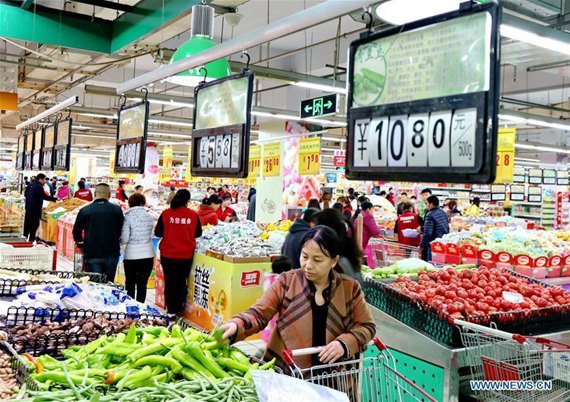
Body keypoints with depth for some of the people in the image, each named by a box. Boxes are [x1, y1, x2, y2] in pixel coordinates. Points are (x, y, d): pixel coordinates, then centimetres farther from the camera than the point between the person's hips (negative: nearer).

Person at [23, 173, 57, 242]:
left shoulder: (30, 184, 9)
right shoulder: (39, 187, -19)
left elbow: (25, 194, 18)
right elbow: (44, 197, -27)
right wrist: (55, 199, -27)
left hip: (28, 206, 9)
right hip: (35, 208, -9)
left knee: (27, 221, 20)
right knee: (34, 223, -1)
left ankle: (25, 234, 34)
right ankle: (31, 239, 2)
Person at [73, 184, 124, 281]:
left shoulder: (85, 210, -2)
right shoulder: (116, 210, -1)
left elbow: (76, 231, 6)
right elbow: (121, 231, 6)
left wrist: (81, 244, 22)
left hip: (92, 255, -1)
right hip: (112, 254, 1)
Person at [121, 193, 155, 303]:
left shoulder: (128, 217, -10)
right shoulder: (150, 217, -1)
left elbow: (124, 239, -11)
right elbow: (150, 235, 3)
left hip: (131, 256, -2)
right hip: (148, 255, 2)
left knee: (130, 285, 12)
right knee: (142, 284, 12)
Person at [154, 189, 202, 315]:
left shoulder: (166, 213, -9)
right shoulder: (193, 215, -7)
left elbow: (158, 232, -1)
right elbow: (198, 233, 5)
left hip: (168, 254, -1)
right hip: (186, 255, 1)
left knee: (169, 283, 11)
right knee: (182, 283, 15)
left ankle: (171, 310, 15)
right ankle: (179, 309, 21)